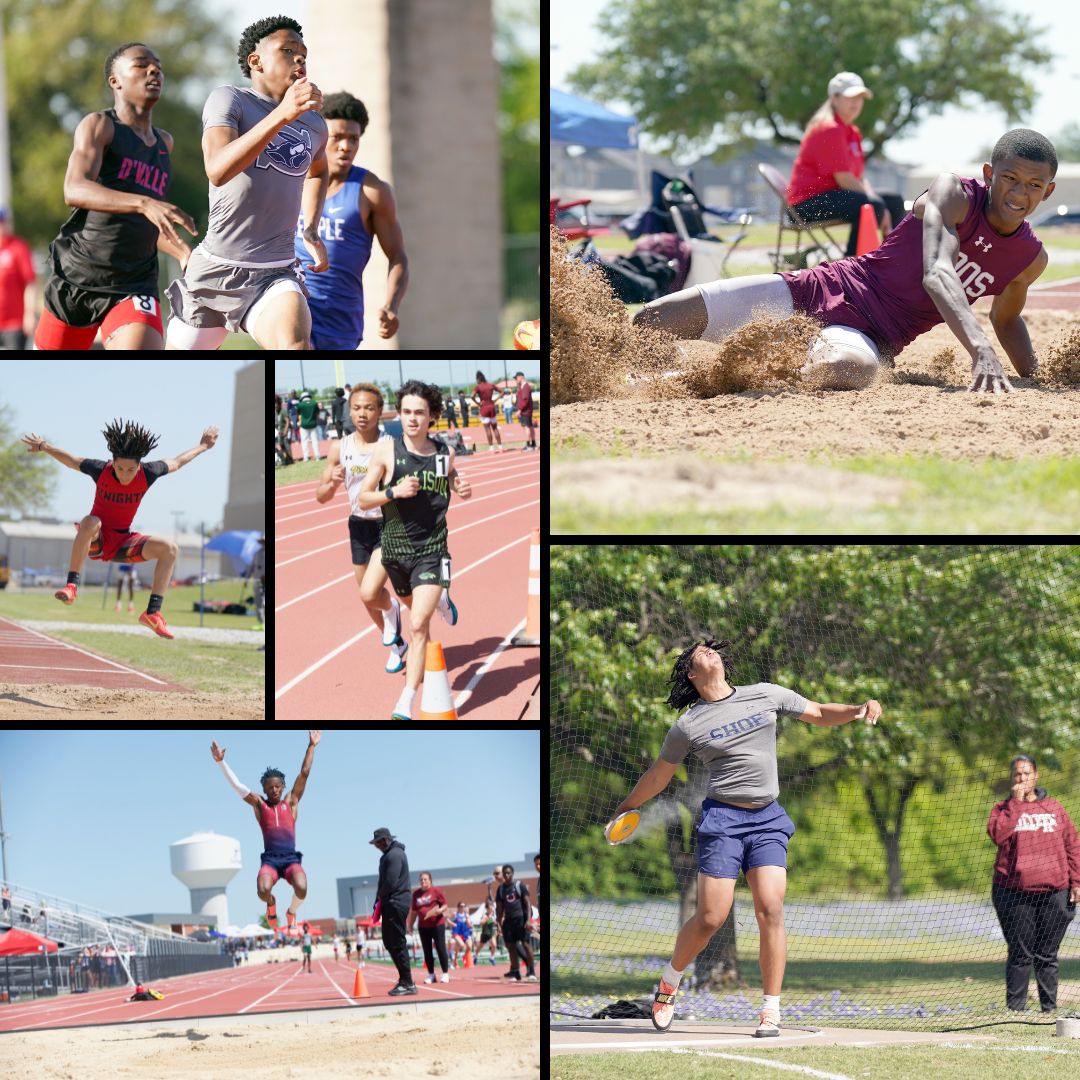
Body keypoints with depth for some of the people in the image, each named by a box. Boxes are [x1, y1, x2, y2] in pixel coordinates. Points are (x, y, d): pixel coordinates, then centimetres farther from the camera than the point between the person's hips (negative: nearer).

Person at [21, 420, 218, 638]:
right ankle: (71, 587, -41)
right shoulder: (101, 471, -17)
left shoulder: (147, 475, -12)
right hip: (96, 540, -3)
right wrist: (43, 447, 8)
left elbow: (177, 462, 7)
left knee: (170, 549, -17)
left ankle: (152, 613, -19)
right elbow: (69, 459, 1)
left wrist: (203, 447, 19)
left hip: (122, 543, 3)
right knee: (90, 522, -40)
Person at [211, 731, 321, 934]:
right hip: (270, 859, 0)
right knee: (263, 890, -30)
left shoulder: (291, 802, 16)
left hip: (291, 858, 0)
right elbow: (236, 785, 11)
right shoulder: (259, 805, 15)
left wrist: (311, 747, 11)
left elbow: (304, 774, 14)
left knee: (301, 888, -30)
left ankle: (292, 912, 7)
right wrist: (221, 762, 4)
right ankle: (271, 904, 11)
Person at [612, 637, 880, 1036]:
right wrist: (624, 809, 24)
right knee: (711, 917, -7)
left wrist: (859, 709, -3)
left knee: (771, 910, -11)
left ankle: (771, 1011, -7)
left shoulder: (766, 695, 8)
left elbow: (820, 714, 15)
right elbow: (658, 775, 16)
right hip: (722, 819, -2)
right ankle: (669, 983, 20)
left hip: (769, 819, 2)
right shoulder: (687, 727, 2)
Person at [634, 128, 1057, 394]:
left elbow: (1005, 319, 26)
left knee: (850, 368, -40)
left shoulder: (1031, 260, 3)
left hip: (864, 336, 2)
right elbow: (936, 274, -28)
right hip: (820, 290, -2)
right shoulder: (953, 194, -10)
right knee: (650, 323, -13)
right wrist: (980, 350, -44)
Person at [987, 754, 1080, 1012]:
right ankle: (1015, 1007, 4)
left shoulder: (1054, 808, 11)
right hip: (1014, 893, -1)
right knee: (1020, 954, -1)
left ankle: (1050, 1007, 9)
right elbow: (998, 834, -15)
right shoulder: (1004, 809, 7)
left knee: (1047, 956, 5)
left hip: (1053, 893, 1)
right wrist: (1016, 802, -11)